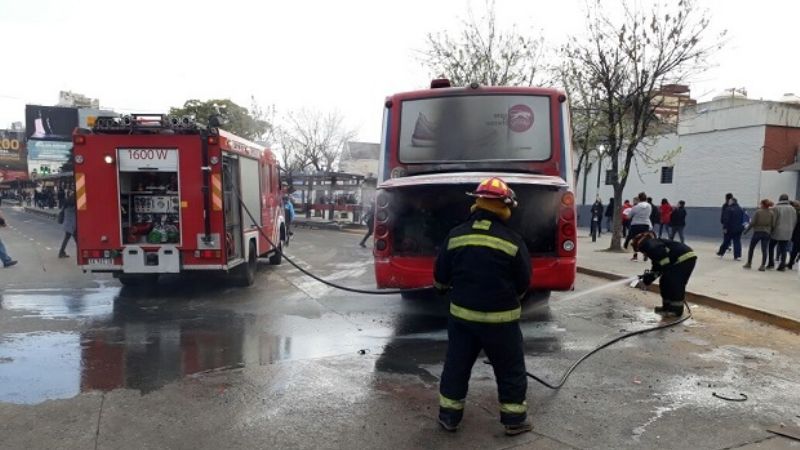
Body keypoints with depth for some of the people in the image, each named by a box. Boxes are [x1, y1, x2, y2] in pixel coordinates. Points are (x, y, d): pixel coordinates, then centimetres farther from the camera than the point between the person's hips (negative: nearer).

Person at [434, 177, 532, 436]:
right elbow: (524, 283, -1)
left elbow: (441, 277, 5)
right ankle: (514, 420, 24)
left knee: (456, 365, 16)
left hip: (461, 314, 3)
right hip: (500, 318, -3)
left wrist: (444, 290, 28)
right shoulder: (512, 241, -12)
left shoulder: (455, 236, -4)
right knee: (510, 370, 14)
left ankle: (449, 416, 25)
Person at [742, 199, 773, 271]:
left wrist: (746, 230, -2)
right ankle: (762, 266, 0)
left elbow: (752, 222, -11)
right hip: (766, 233, 3)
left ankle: (749, 263, 17)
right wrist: (770, 231, 12)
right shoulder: (771, 213, 1)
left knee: (751, 248, 12)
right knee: (764, 250, 3)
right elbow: (772, 225, 1)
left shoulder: (758, 212, -10)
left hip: (757, 232, -3)